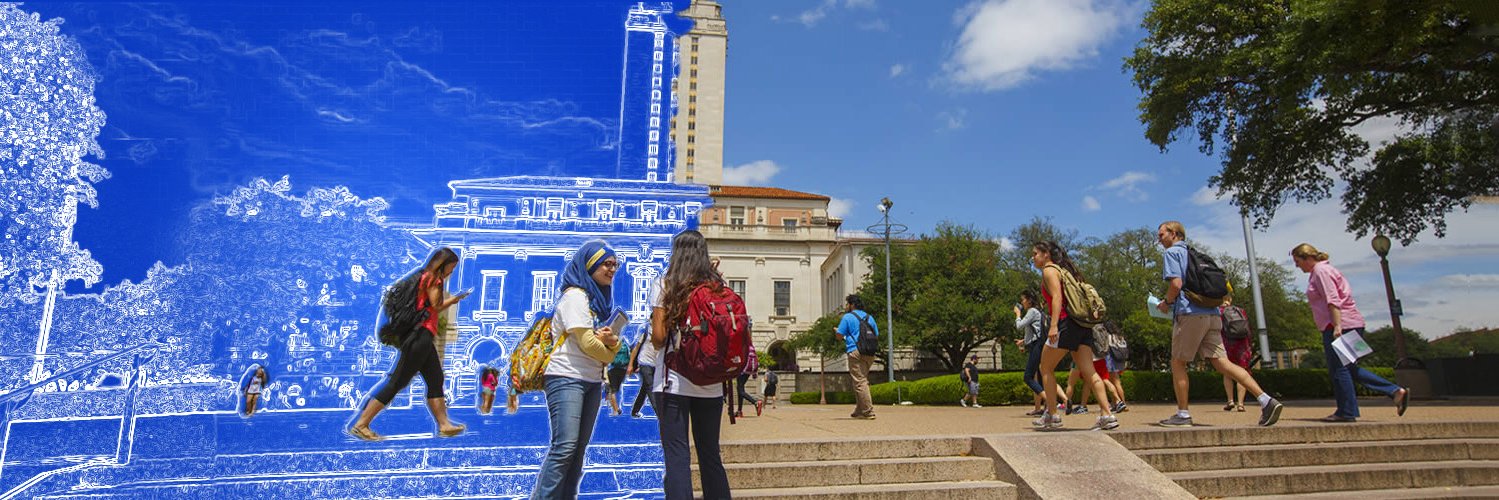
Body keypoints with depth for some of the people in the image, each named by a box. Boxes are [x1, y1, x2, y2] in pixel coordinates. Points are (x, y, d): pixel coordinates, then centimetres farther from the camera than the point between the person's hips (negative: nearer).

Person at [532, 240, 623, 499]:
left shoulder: (599, 299, 17)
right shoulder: (575, 296, -8)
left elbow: (611, 343, 12)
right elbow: (587, 343, -16)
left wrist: (612, 342, -11)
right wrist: (610, 351, 2)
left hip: (591, 380, 9)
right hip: (566, 378, -9)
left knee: (578, 449, 8)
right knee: (565, 446, -14)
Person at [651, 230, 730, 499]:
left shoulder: (665, 286, -2)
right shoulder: (719, 287, 6)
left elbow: (658, 337, -8)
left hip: (674, 383, -3)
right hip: (710, 384, 3)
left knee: (677, 457, 0)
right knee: (710, 455, 14)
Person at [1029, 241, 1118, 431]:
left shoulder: (1049, 270, -2)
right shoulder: (1063, 269, 25)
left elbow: (1057, 297, -16)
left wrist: (1054, 325, -24)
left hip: (1067, 323, -8)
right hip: (1082, 324, 8)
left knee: (1046, 369, 2)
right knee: (1088, 371, 2)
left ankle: (1052, 415, 3)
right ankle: (1107, 415, -6)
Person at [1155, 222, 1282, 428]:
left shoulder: (1172, 252, -1)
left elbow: (1176, 284, -14)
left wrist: (1166, 303, 3)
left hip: (1189, 313, -8)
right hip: (1211, 314, 8)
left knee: (1178, 363, 2)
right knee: (1221, 362, 3)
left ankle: (1183, 414, 5)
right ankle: (1266, 400, -9)